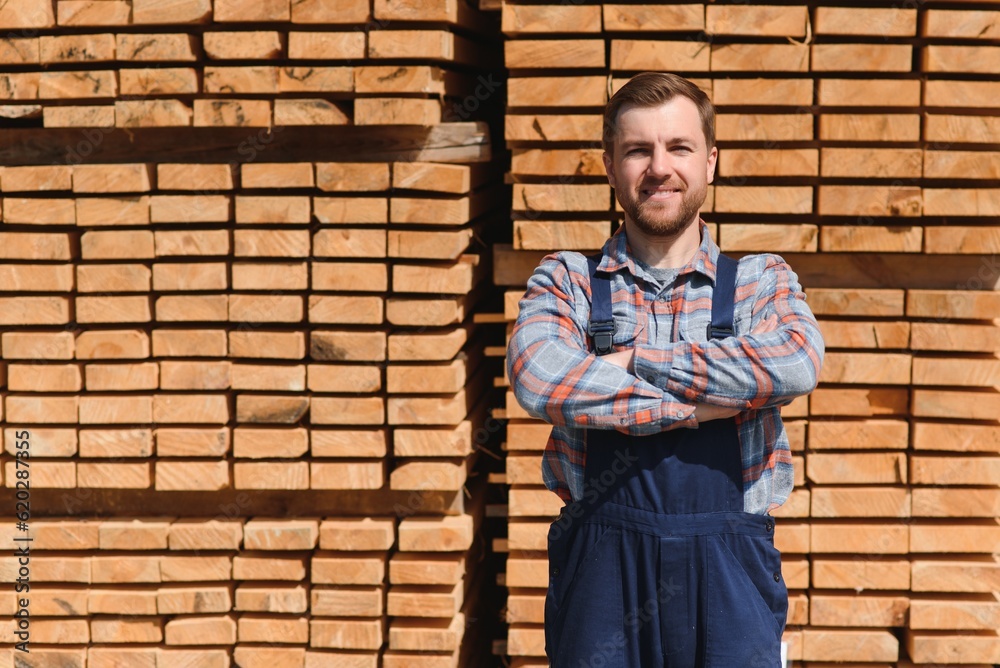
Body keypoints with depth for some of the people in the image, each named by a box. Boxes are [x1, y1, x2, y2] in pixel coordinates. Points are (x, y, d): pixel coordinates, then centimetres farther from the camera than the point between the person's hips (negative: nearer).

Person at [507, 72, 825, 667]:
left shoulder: (763, 281, 10)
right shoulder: (567, 282, 8)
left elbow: (796, 365, -12)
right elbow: (540, 379, -13)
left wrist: (637, 361, -11)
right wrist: (702, 403, -11)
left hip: (728, 573, 0)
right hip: (602, 566, 0)